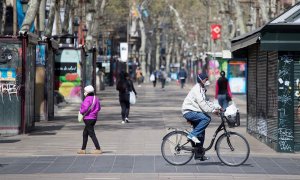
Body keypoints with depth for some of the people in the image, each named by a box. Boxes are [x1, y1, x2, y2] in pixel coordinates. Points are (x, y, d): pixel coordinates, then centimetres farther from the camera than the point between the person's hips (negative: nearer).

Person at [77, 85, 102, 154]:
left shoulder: (87, 99, -17)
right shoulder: (96, 98, 9)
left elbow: (85, 108, -26)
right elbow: (99, 108, 16)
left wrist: (81, 111, -7)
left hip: (88, 118, -9)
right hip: (94, 118, 9)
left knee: (92, 134, -5)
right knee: (85, 133, 17)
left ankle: (98, 149, -5)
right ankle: (83, 149, 20)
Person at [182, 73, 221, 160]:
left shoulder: (201, 89, 18)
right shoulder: (197, 89, -15)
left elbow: (206, 102, 17)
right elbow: (202, 103, -24)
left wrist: (217, 107, 5)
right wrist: (212, 110, -26)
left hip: (194, 112, 10)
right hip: (189, 111, -10)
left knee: (201, 133, 9)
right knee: (206, 119, -29)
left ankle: (199, 154, 15)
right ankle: (192, 135, -23)